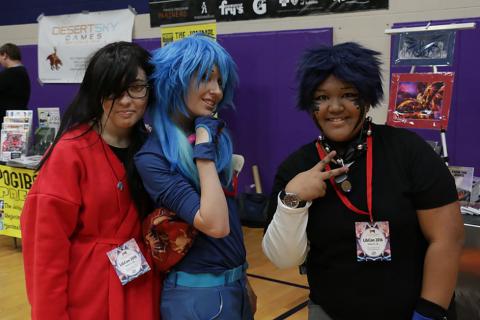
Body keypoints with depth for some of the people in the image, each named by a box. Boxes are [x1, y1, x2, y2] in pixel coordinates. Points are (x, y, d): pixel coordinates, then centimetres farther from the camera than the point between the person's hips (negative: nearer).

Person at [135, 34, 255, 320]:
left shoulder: (214, 137, 4)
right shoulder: (153, 158, -18)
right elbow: (215, 225, -26)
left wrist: (243, 282, 15)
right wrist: (204, 150, -23)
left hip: (235, 285, 7)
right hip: (198, 292, -7)